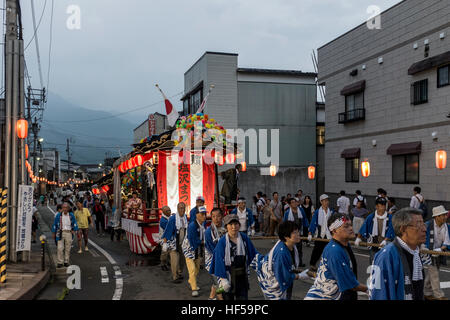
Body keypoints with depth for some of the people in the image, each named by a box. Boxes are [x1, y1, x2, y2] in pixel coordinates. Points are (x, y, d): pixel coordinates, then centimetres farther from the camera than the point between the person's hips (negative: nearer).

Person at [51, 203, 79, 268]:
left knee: (68, 248, 5)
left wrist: (74, 230, 6)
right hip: (61, 233, -2)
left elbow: (75, 223, 16)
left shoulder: (71, 215, 2)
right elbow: (54, 224, 6)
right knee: (60, 248, -7)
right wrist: (54, 233, 7)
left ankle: (66, 262, 15)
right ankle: (59, 262, -1)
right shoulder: (58, 215, -2)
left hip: (69, 233, 2)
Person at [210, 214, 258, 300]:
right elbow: (219, 261, -14)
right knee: (228, 297, 9)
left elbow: (253, 254, 8)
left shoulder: (244, 238, -2)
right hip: (228, 276, -3)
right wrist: (223, 279, -19)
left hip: (242, 276, 3)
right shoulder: (222, 242, -13)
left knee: (243, 297, 5)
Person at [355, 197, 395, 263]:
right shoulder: (370, 217, 1)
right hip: (374, 245, 2)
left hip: (386, 245, -2)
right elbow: (363, 229, 8)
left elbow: (390, 231, -13)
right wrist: (358, 238, 4)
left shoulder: (390, 217, -6)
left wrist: (385, 241, -25)